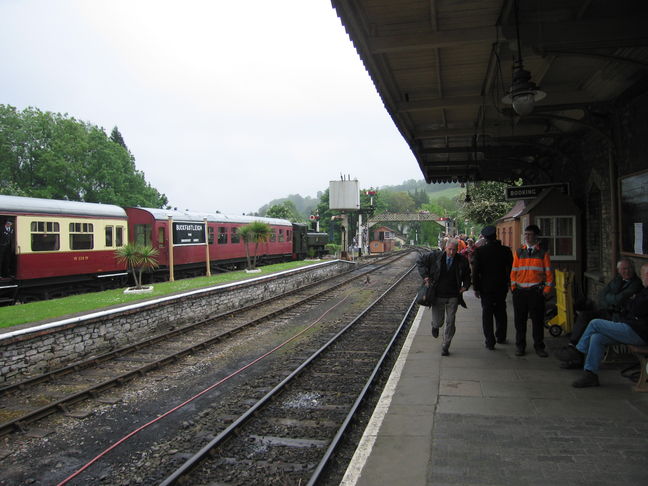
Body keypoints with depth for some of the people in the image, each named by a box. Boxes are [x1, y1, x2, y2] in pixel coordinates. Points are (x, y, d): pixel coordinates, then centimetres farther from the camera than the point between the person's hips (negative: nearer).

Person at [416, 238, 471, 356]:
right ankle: (435, 326, 45)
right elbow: (420, 261, 5)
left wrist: (465, 285, -5)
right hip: (438, 296, -1)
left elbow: (467, 275, 14)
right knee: (438, 322, 5)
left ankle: (445, 347, 20)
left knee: (450, 323, 2)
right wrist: (425, 276, -5)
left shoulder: (462, 261, -3)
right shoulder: (435, 256, -8)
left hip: (453, 297, 1)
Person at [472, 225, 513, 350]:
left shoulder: (479, 251, -10)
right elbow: (510, 269, 4)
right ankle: (501, 337, 28)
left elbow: (475, 271, -10)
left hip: (485, 288, -2)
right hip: (501, 287, 2)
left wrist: (476, 288, -3)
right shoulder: (505, 250, -5)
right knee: (500, 313, 18)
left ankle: (490, 342, 5)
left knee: (487, 314, 5)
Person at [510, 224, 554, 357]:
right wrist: (513, 287, 1)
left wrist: (547, 289, -4)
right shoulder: (519, 252, 9)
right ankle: (520, 346, 17)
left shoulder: (543, 253, 4)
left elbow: (548, 272, 3)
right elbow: (514, 271, 9)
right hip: (520, 291, 2)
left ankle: (539, 346, 15)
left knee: (538, 319, 4)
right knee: (520, 320, 6)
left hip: (536, 291, -1)